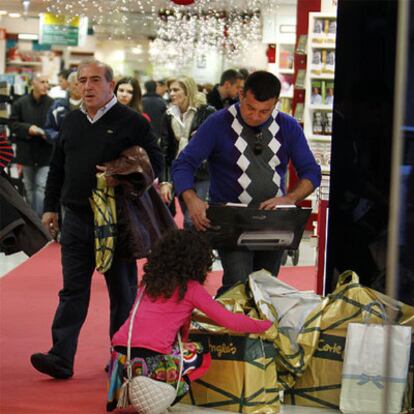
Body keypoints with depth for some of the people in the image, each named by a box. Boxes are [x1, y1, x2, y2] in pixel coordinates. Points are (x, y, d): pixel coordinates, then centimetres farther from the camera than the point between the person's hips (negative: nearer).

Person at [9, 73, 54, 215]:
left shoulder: (53, 104, -8)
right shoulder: (21, 103, -3)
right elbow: (13, 123, -1)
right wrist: (28, 129, -16)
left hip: (46, 153, -3)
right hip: (27, 152, 3)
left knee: (42, 186, -10)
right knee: (29, 187, 15)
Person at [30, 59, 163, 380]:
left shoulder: (132, 122, -4)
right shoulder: (71, 121, 12)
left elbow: (154, 162, -5)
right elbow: (57, 168, 18)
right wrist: (50, 206, 14)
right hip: (76, 218, 4)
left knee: (122, 291, 7)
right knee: (73, 291, 0)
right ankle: (61, 358, -5)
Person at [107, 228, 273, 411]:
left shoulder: (148, 281, 20)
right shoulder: (191, 288, 5)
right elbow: (229, 320, 6)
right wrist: (264, 325, 20)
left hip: (119, 353, 5)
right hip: (151, 359, -5)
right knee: (202, 357, 20)